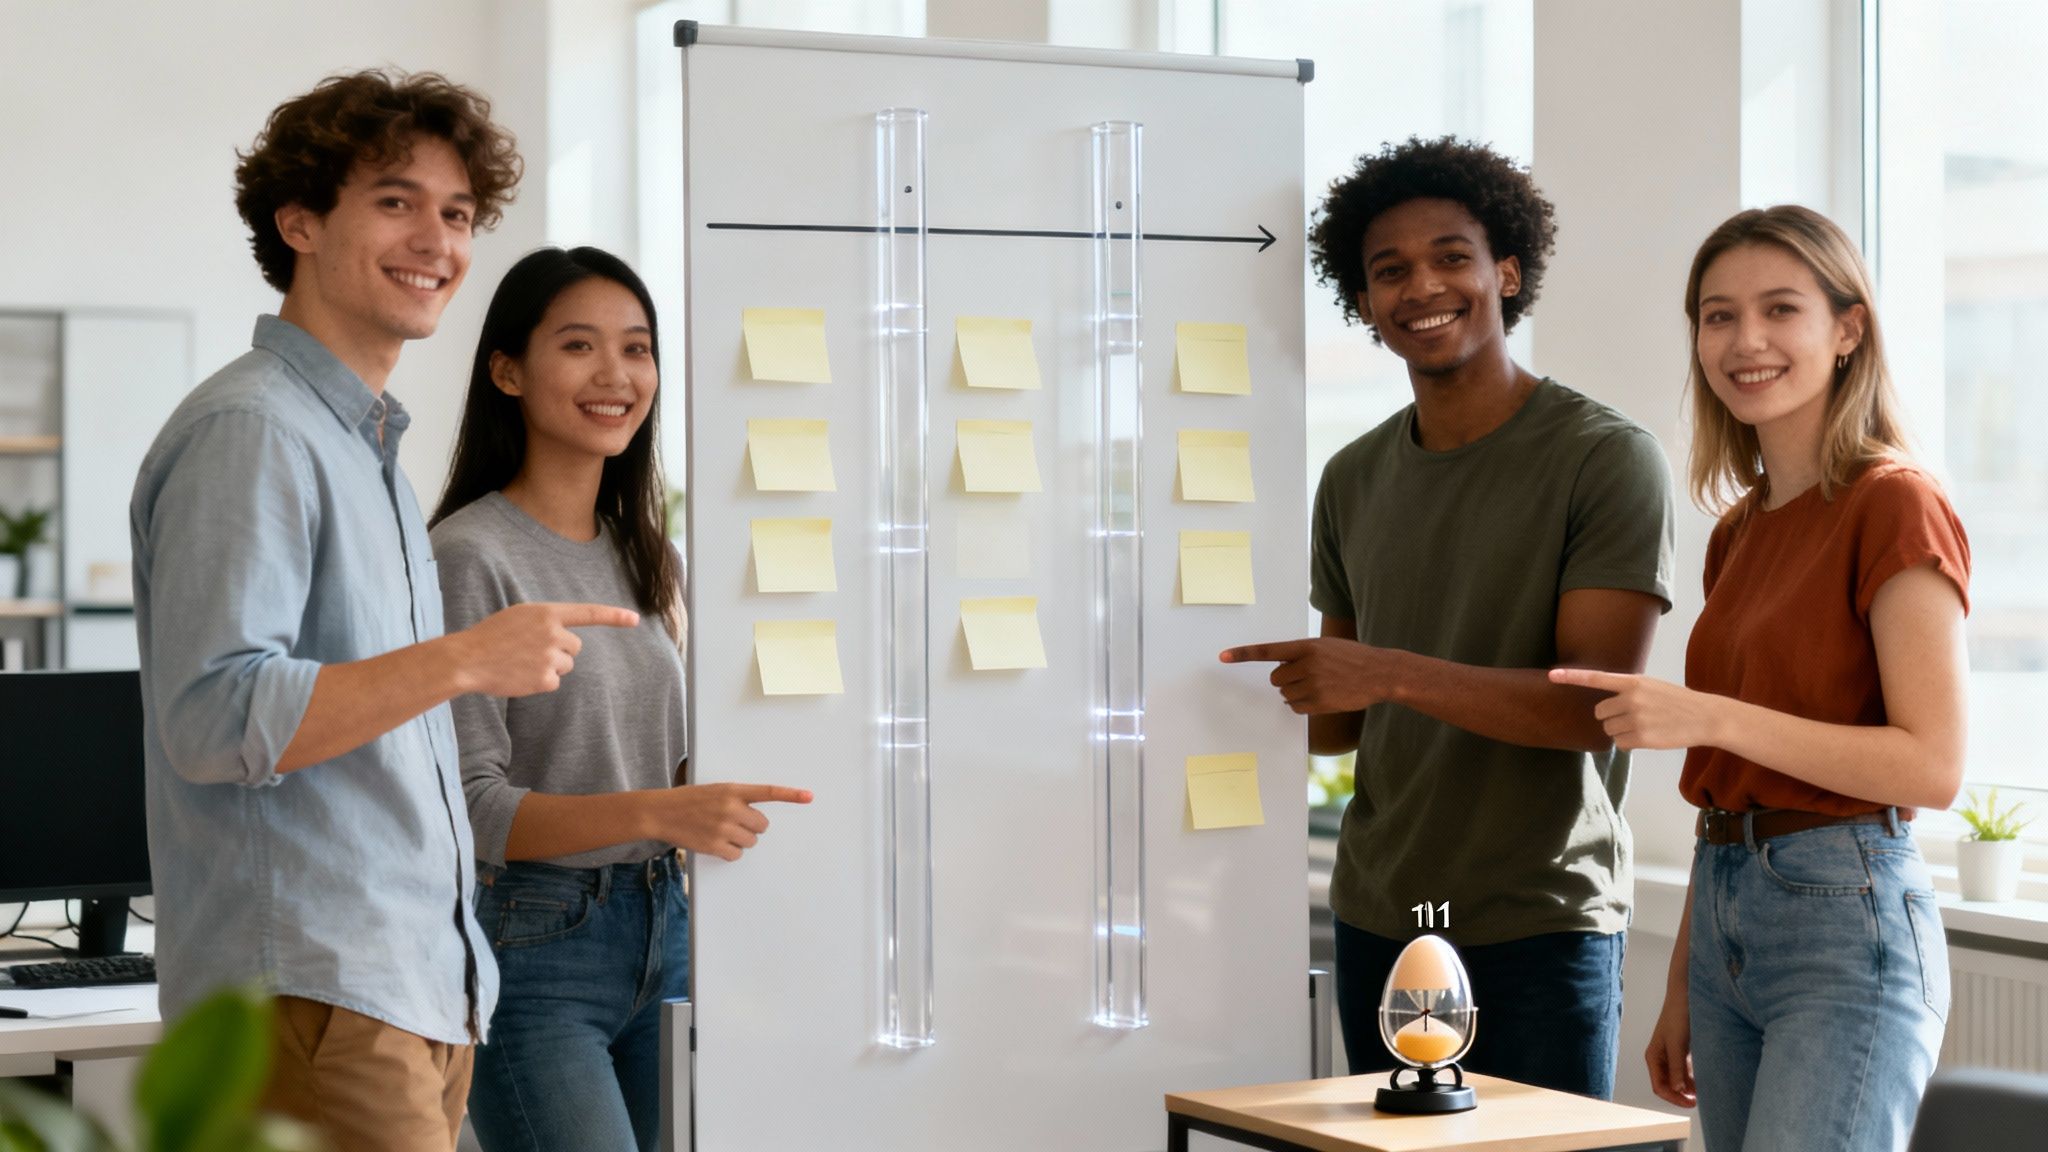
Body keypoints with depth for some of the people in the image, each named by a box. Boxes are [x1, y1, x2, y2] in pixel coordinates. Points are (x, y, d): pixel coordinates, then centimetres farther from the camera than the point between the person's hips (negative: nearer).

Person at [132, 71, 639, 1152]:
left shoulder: (370, 445, 21)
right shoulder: (249, 431, -10)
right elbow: (212, 719, -20)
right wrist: (462, 661, -23)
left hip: (421, 992, 9)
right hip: (309, 993, -9)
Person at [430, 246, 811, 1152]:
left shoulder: (648, 557, 13)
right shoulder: (472, 556, -10)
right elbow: (472, 808, -15)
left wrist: (719, 802, 1)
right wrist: (656, 813, -26)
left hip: (660, 933, 7)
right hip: (534, 943, -7)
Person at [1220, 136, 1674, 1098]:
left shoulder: (1608, 459, -7)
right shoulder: (1353, 479, 12)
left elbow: (1598, 704, -16)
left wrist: (1392, 674, -25)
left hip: (1542, 923, -5)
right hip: (1376, 921, 5)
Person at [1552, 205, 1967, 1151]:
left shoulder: (1893, 507, -8)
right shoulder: (1738, 530, 14)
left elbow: (1933, 767, -16)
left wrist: (1708, 716, -21)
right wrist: (1683, 988, 19)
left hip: (1846, 919, -8)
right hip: (1728, 917, 8)